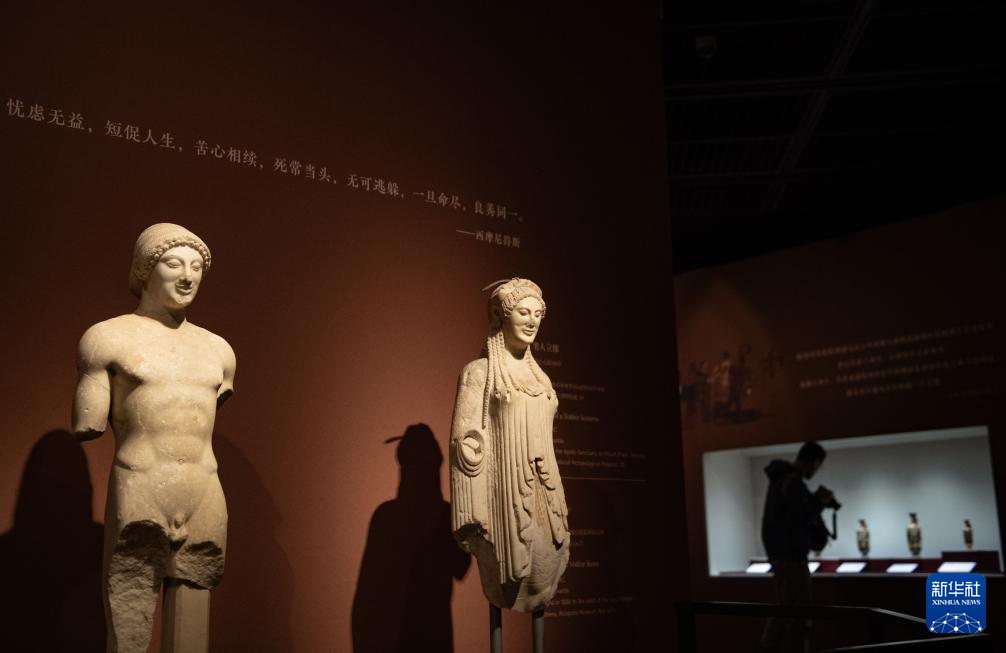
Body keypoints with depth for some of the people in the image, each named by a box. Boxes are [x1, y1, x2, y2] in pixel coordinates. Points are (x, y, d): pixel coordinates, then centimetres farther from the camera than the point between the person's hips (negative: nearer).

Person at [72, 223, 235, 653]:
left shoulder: (218, 349, 13)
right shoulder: (108, 338, 1)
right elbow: (86, 427, -2)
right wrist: (129, 416, 13)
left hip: (206, 503, 4)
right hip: (138, 500, -4)